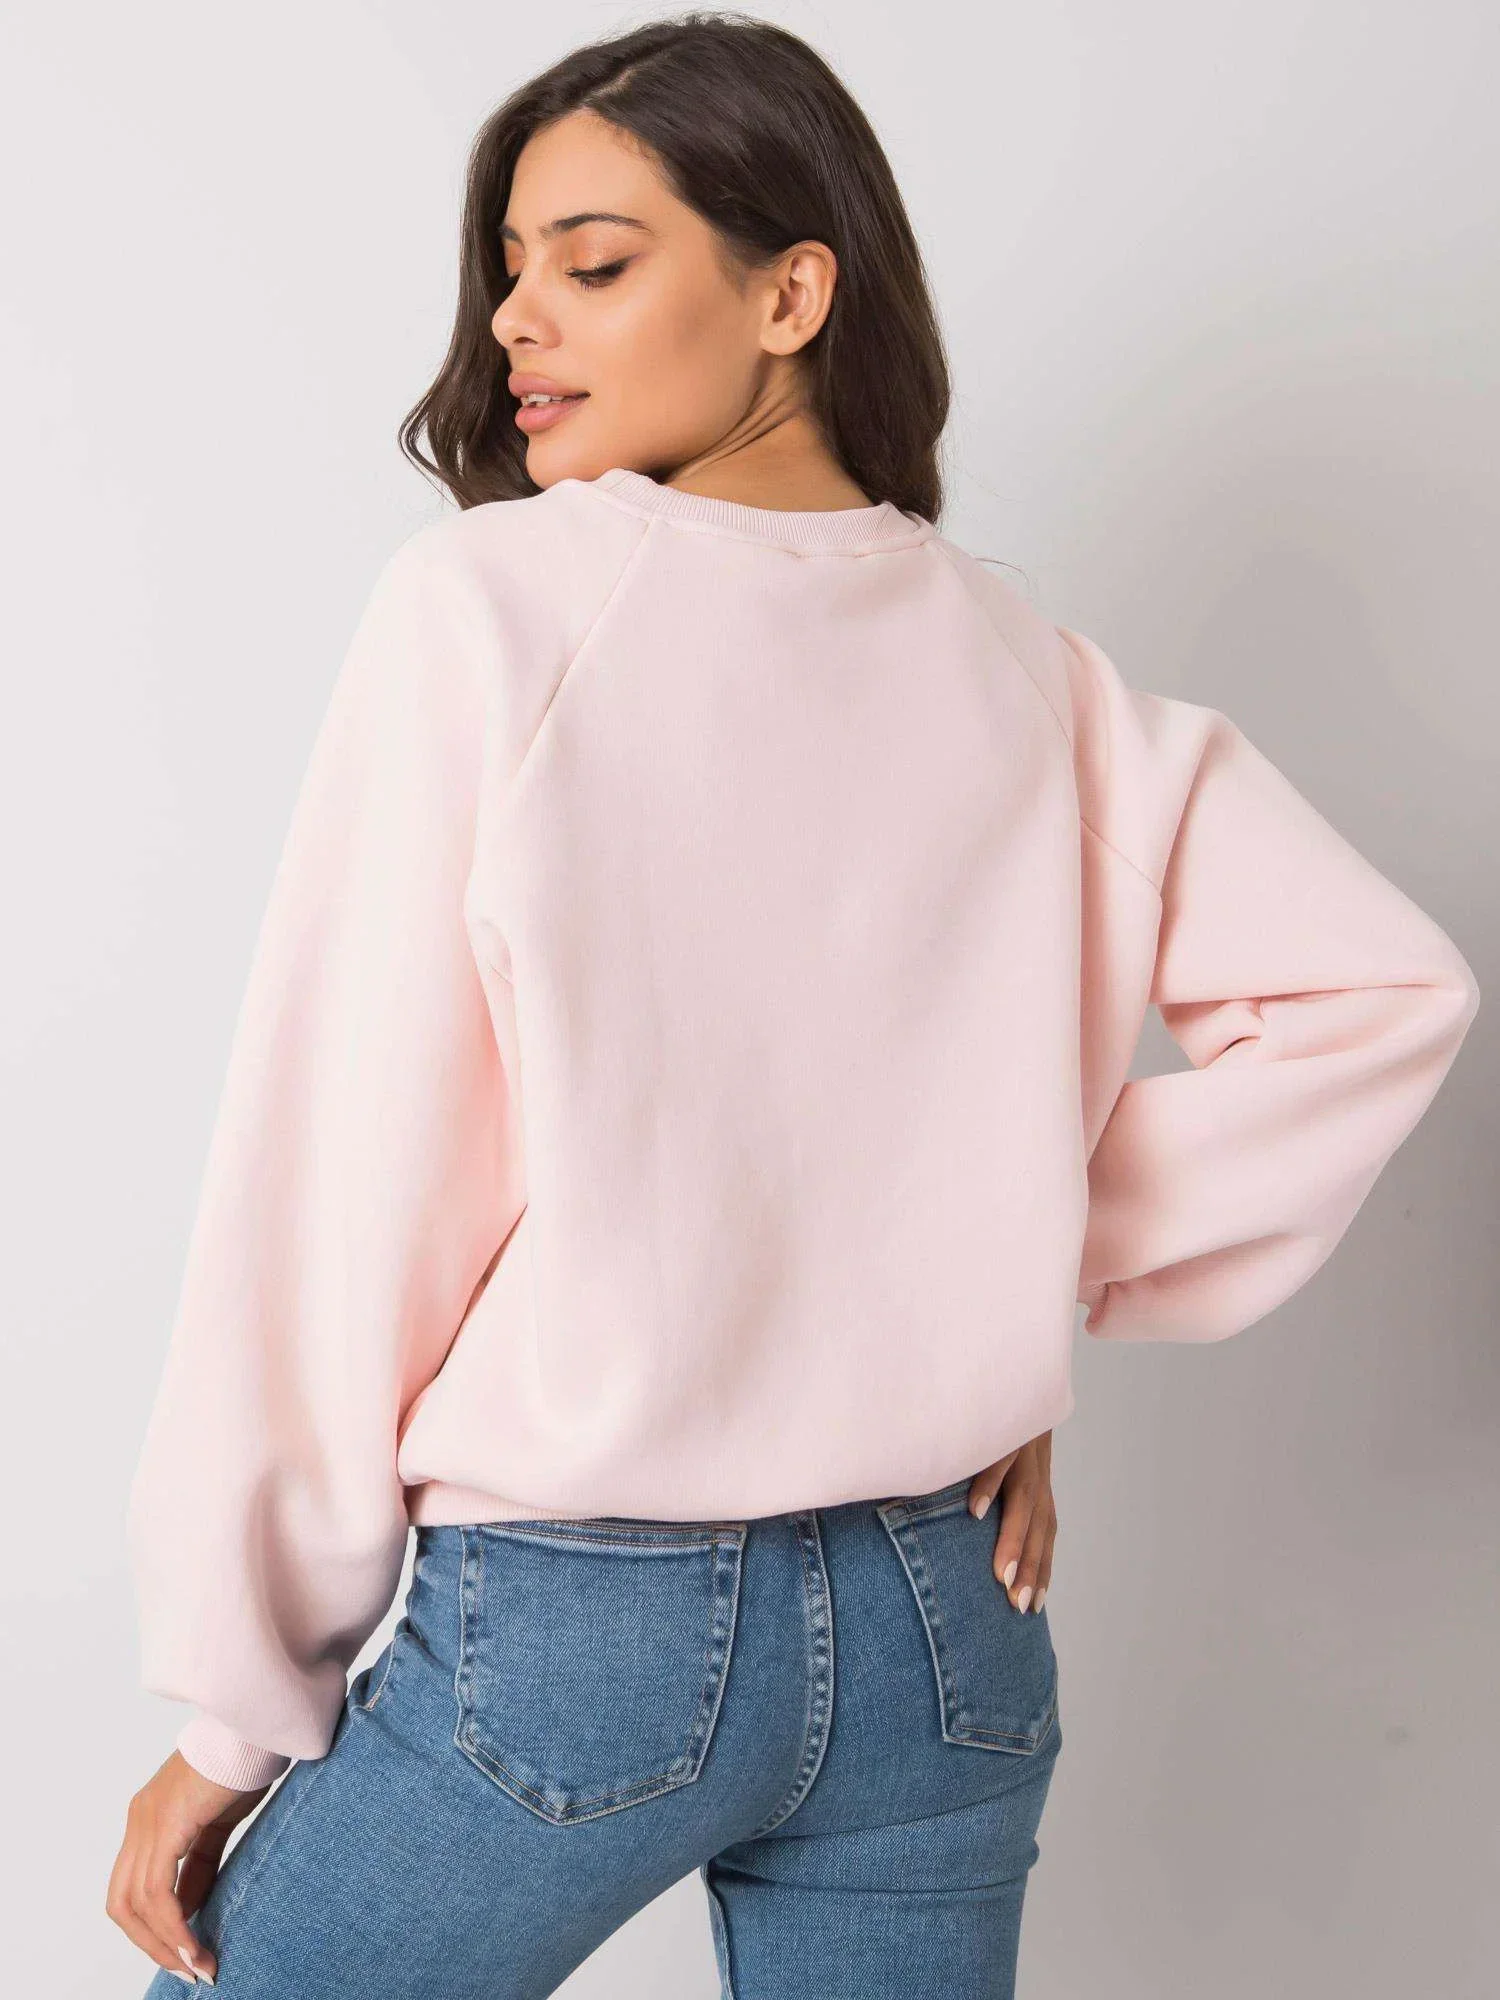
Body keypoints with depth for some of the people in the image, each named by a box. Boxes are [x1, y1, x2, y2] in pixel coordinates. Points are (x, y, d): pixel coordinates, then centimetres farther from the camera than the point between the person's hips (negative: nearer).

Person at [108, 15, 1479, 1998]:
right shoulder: (1023, 664, 2)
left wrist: (241, 1703, -4)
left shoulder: (487, 608, -12)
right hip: (947, 1631, 5)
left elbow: (340, 1181, -12)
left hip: (574, 1620, -4)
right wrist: (1028, 1307, 4)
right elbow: (1381, 984, 1)